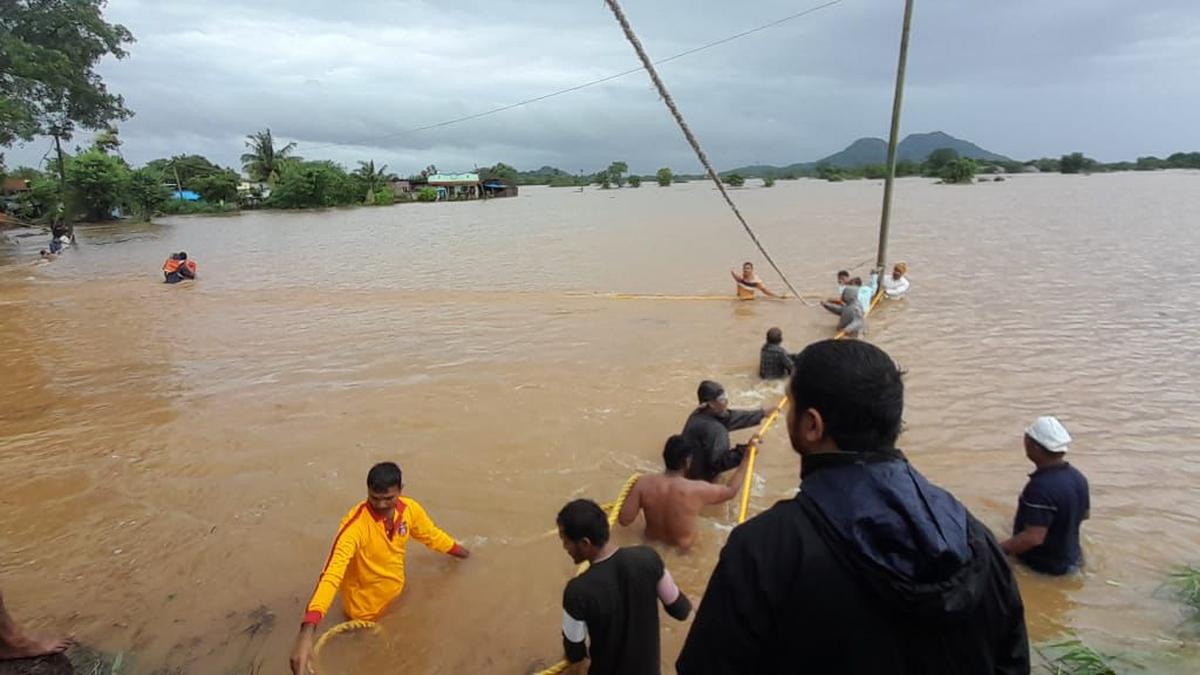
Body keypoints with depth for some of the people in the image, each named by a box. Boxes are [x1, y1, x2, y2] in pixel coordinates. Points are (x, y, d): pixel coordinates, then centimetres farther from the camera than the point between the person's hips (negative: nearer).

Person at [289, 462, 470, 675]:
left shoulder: (409, 509, -18)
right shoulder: (355, 525, -36)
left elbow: (432, 535, 3)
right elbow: (331, 574, -45)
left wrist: (464, 553, 14)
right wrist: (306, 633, -56)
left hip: (397, 597, 5)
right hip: (366, 611, -4)